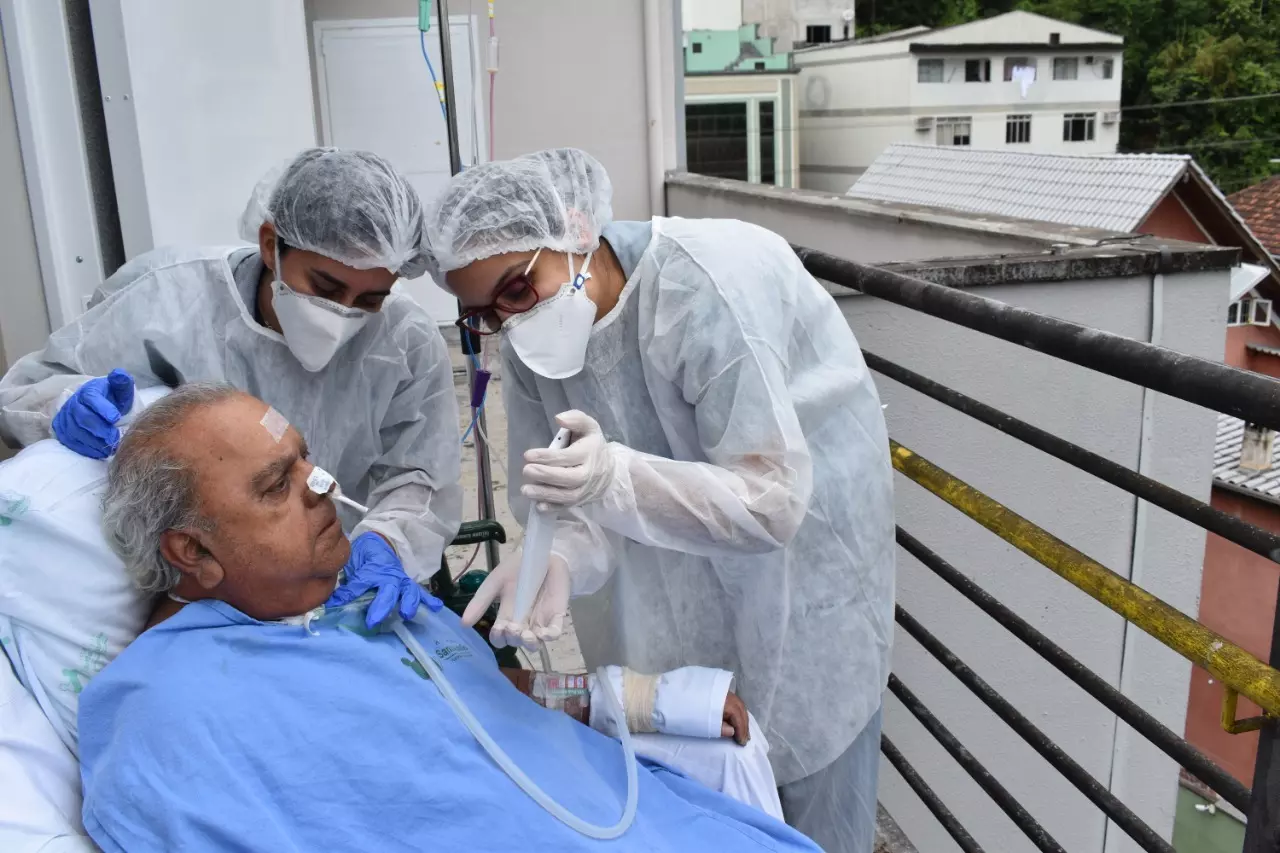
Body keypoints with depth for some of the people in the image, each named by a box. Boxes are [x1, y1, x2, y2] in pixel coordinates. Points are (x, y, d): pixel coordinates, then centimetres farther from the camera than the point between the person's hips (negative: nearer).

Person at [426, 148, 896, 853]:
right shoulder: (530, 341, -11)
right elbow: (573, 502, -12)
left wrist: (614, 478, -47)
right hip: (684, 566, 5)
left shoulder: (703, 287, -32)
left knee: (804, 796, 7)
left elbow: (771, 501, -33)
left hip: (807, 536, -5)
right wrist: (556, 561, -35)